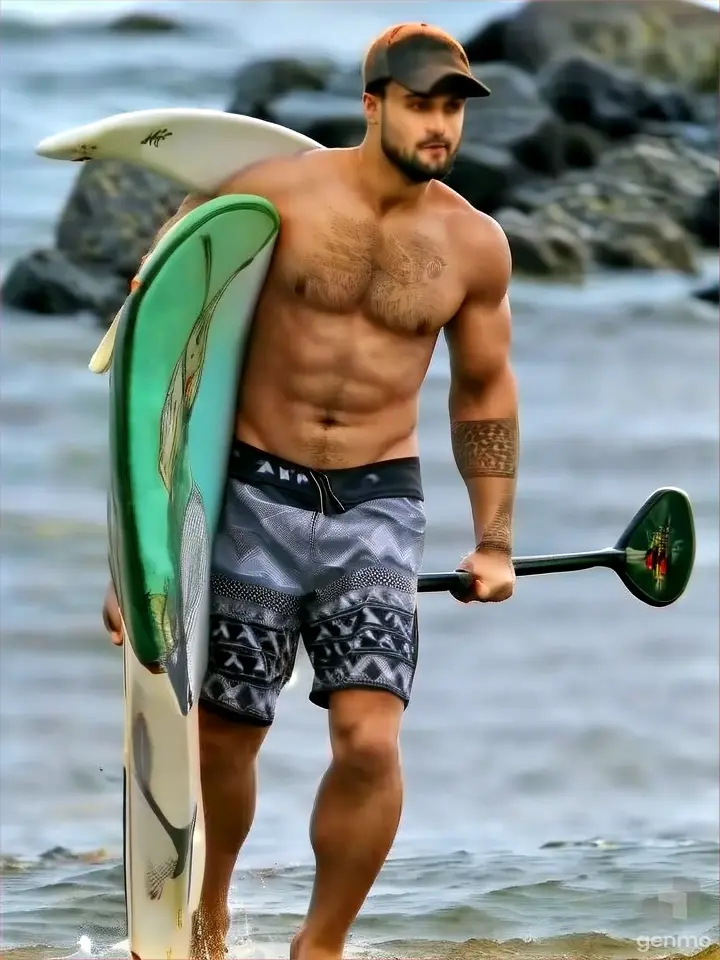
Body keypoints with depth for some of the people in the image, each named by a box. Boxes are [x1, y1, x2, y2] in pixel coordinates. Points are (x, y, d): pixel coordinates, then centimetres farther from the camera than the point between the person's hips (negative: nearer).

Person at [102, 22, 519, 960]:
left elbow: (485, 391, 14)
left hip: (376, 504, 1)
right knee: (223, 736, 8)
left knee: (370, 740, -15)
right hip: (255, 493, -1)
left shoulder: (474, 245, 0)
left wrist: (493, 541, 12)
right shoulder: (278, 194, -9)